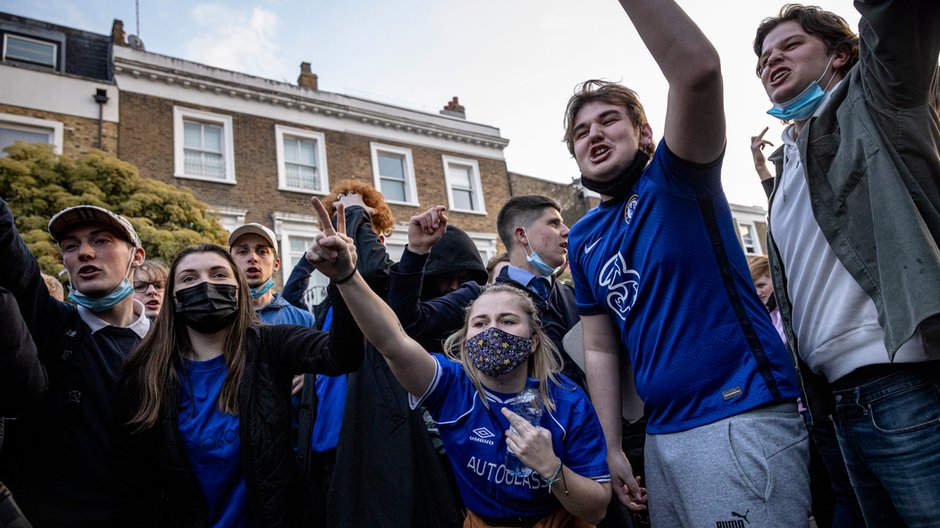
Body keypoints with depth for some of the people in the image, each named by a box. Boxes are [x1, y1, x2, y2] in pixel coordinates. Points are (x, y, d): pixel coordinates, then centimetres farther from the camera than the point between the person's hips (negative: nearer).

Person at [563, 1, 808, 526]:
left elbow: (698, 69, -26)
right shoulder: (583, 239, 9)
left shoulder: (677, 180, -5)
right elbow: (600, 349, 12)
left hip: (742, 419, -6)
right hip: (661, 435, 7)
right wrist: (613, 448, 9)